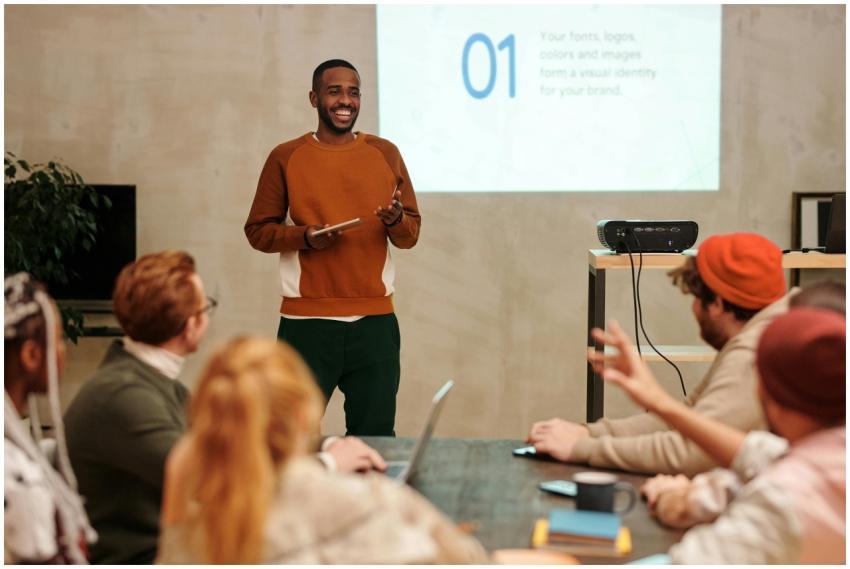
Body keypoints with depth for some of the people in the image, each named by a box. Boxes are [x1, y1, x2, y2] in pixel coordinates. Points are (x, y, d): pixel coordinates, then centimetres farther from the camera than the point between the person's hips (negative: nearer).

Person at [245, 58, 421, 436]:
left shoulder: (385, 154, 8)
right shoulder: (285, 157, 2)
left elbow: (412, 233, 10)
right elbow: (257, 230, 4)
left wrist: (396, 221, -13)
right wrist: (304, 236, -14)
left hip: (375, 321, 2)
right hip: (306, 322, -2)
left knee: (375, 435, 5)